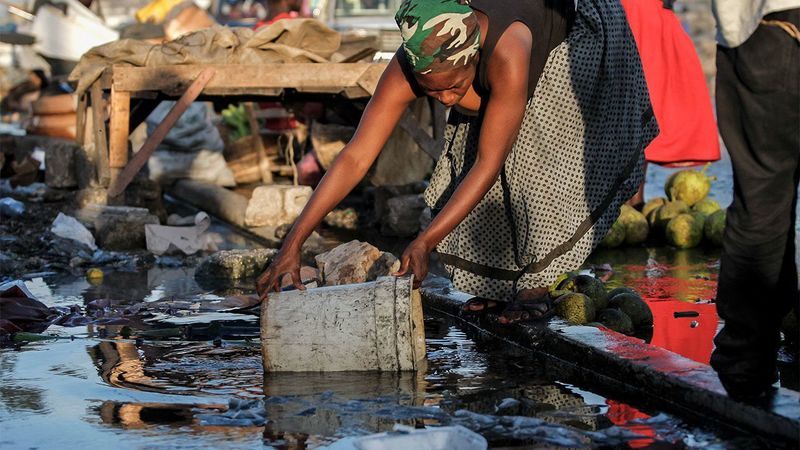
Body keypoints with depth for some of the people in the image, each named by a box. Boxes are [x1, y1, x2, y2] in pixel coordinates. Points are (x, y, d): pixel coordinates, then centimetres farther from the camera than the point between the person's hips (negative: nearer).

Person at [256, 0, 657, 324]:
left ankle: (537, 286, -13)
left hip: (577, 37, -5)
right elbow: (355, 156, -34)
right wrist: (293, 243, -39)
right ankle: (502, 281, 7)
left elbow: (488, 164, -41)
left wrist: (425, 243, -43)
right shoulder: (409, 68, -34)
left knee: (538, 154, -21)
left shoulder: (507, 57, -48)